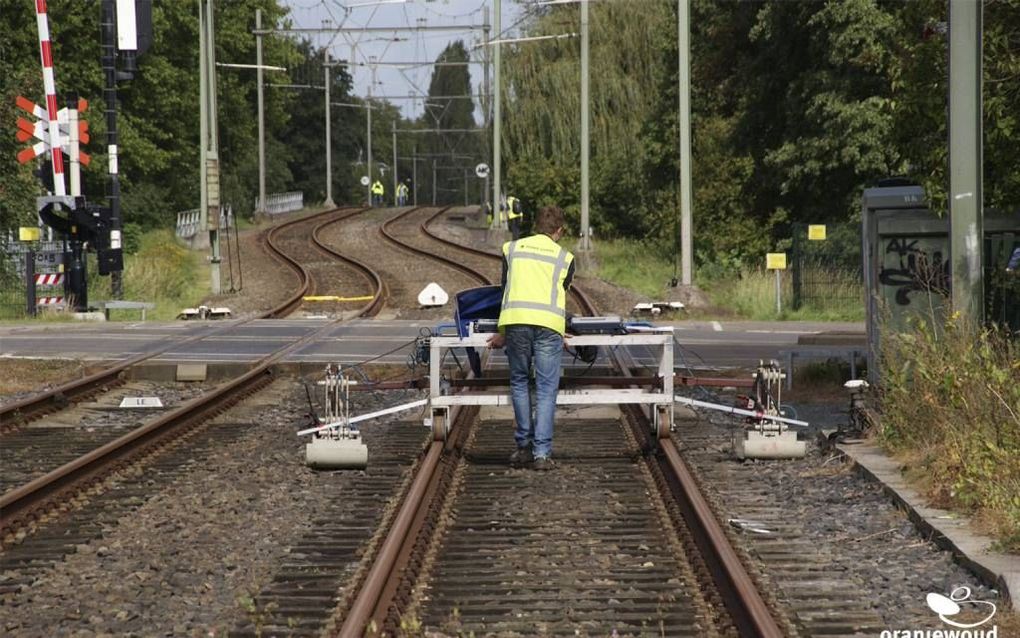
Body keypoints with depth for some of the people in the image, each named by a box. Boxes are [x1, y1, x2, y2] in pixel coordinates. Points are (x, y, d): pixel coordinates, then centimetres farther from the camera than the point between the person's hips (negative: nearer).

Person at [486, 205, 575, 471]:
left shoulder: (512, 248, 20)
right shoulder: (565, 257, 18)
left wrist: (503, 332, 28)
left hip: (515, 319, 1)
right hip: (548, 322, -1)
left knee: (519, 381, 16)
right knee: (546, 389, 3)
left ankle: (524, 446, 18)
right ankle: (542, 453, -2)